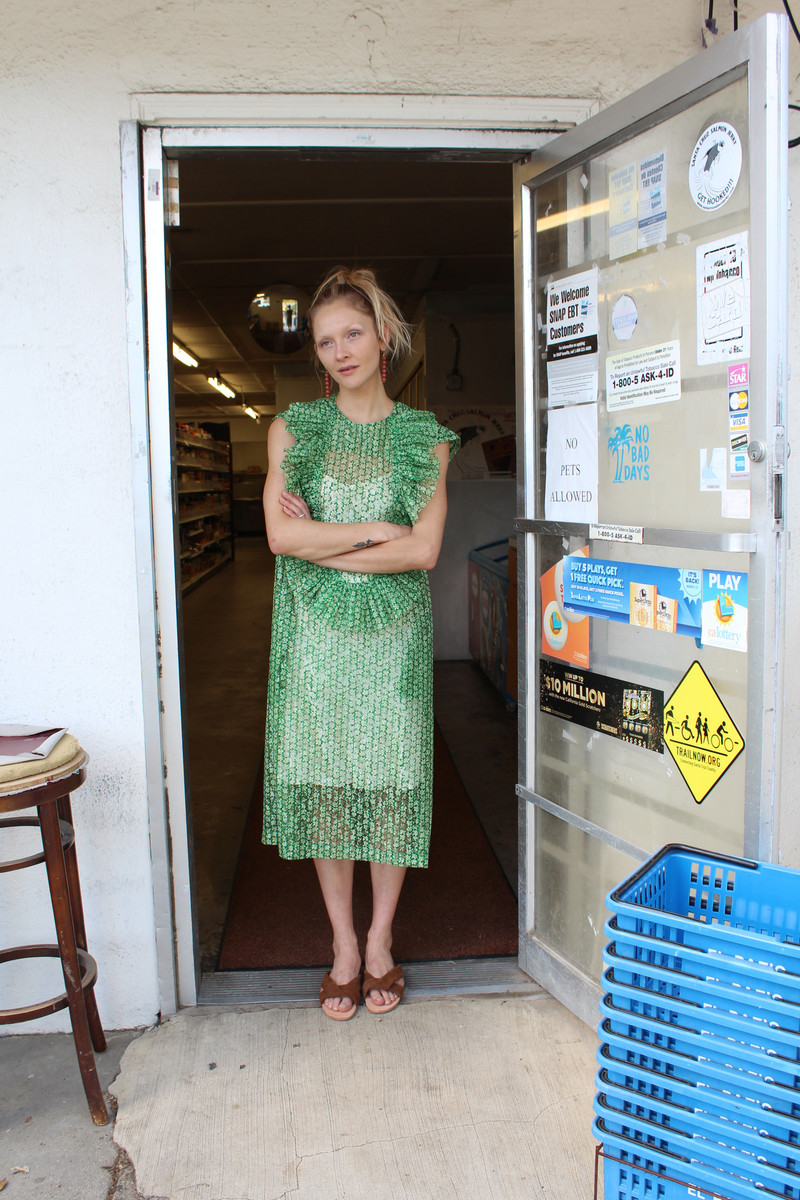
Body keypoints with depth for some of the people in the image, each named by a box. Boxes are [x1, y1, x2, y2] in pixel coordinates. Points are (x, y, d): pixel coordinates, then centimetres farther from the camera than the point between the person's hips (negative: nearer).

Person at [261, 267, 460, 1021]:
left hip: (394, 633, 0)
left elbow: (424, 550, -9)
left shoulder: (423, 438, 3)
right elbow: (281, 535, -8)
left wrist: (323, 544, -10)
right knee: (323, 785, 5)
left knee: (391, 783, 4)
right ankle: (343, 948, 23)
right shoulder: (293, 429, 5)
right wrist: (375, 531, -9)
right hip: (315, 633, 1)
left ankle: (380, 944, 23)